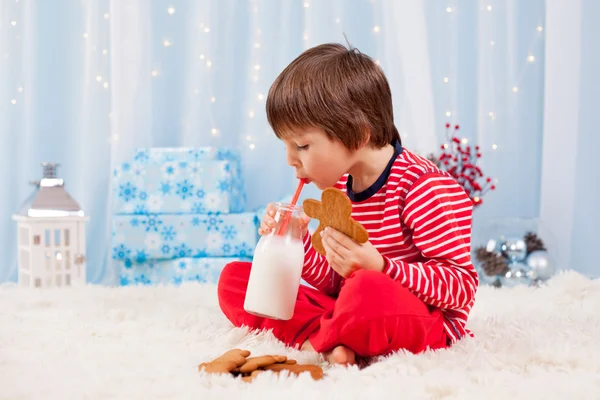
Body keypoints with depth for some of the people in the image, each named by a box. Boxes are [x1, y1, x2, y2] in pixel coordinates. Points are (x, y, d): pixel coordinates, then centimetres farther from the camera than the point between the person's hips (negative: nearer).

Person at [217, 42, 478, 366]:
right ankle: (325, 339, -21)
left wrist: (379, 268, -30)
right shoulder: (338, 188, 9)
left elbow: (462, 287, -19)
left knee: (367, 293, -43)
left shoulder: (423, 187, -17)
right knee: (234, 279, 0)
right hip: (347, 313, 8)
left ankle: (312, 338, -11)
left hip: (422, 323, -8)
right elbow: (337, 284, 14)